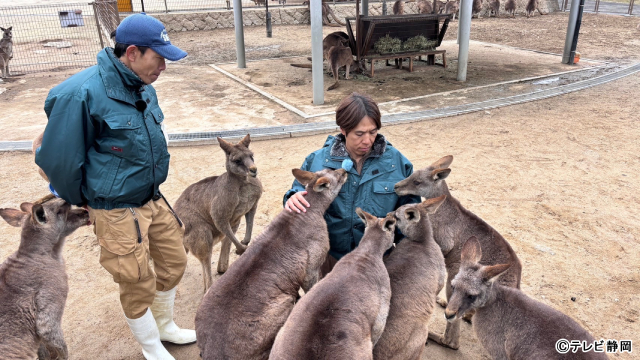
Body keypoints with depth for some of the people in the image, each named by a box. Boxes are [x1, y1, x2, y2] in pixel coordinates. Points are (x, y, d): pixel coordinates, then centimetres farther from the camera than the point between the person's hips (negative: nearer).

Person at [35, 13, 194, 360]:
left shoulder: (142, 87, 1)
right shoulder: (81, 93, -22)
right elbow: (58, 159, -13)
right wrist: (81, 202, 1)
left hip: (153, 198, 7)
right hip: (117, 211, -7)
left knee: (174, 263, 18)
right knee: (138, 284, 6)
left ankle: (165, 326, 45)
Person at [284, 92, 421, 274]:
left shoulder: (396, 162, -5)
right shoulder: (317, 161, -7)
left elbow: (410, 208, 0)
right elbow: (299, 189, 1)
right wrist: (293, 198, -25)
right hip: (331, 257, -1)